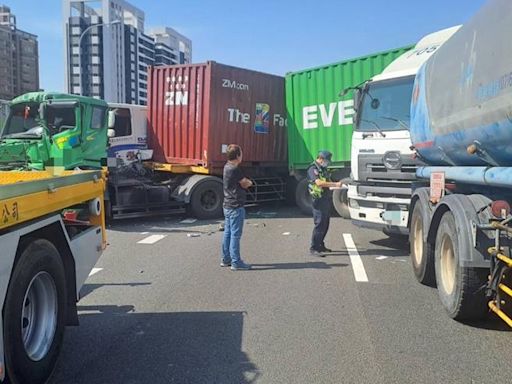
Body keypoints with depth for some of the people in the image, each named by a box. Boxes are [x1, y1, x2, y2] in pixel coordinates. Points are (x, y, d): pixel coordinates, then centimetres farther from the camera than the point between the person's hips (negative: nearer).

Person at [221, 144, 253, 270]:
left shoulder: (227, 167, 10)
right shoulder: (234, 170, -19)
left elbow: (244, 183, 11)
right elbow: (246, 184, -11)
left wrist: (246, 182, -8)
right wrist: (248, 182, 9)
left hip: (227, 206, 10)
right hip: (236, 207, -10)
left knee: (228, 233, 15)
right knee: (235, 235, -4)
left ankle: (226, 259, 23)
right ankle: (236, 262, 0)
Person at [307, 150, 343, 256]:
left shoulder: (324, 169, 18)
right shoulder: (313, 169, -13)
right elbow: (319, 183, -27)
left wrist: (337, 185, 10)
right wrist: (335, 184, -26)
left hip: (327, 199, 9)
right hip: (319, 200, -9)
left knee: (325, 224, 13)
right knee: (319, 224, -10)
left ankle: (320, 245, 24)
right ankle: (313, 248, -6)